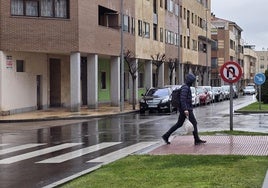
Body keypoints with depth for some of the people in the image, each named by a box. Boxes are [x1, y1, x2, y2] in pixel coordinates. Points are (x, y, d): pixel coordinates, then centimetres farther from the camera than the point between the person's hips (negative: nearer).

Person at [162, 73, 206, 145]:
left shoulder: (186, 87, 17)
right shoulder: (185, 87, -15)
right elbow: (183, 99, -23)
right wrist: (185, 109, -28)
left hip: (183, 109, 10)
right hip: (187, 109, -10)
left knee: (179, 124, 12)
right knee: (194, 123, -3)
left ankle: (166, 136, 11)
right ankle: (197, 140, 2)